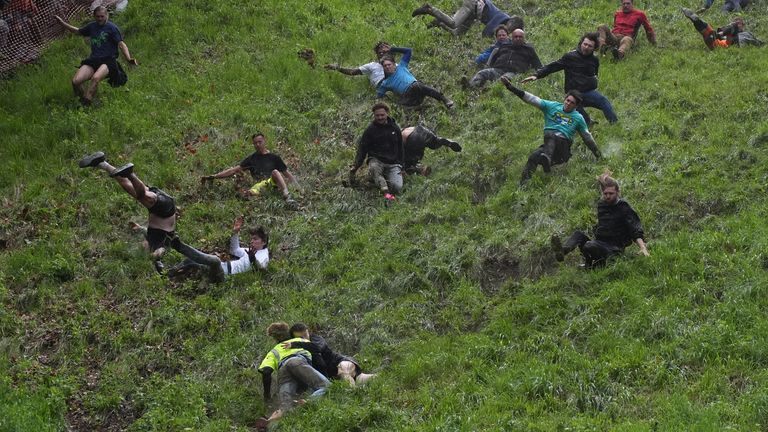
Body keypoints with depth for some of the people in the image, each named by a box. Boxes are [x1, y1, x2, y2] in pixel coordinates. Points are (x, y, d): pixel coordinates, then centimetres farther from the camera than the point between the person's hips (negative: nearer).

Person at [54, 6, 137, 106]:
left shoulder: (112, 28, 0)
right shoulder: (92, 26, 17)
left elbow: (121, 44, -7)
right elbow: (78, 31, 35)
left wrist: (128, 59, -23)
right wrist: (62, 22, 35)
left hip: (108, 60, -5)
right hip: (93, 60, 5)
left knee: (95, 78, -37)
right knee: (75, 81, -19)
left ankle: (85, 104, -31)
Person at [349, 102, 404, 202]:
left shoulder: (395, 128, 9)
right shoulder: (370, 129, 2)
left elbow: (400, 149, 18)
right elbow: (362, 149, 2)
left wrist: (400, 166, 12)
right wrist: (355, 167, -8)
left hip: (393, 163, 2)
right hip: (376, 160, -2)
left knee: (397, 187, -23)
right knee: (373, 168, -41)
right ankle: (386, 193, -46)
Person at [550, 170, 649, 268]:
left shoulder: (624, 208, -5)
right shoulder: (601, 204, 15)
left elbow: (636, 231, -12)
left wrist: (643, 248, -26)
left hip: (613, 249, -6)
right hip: (598, 245, 6)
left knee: (589, 246, -34)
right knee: (578, 234, -20)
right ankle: (563, 251, -47)